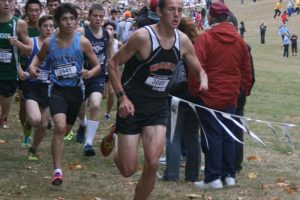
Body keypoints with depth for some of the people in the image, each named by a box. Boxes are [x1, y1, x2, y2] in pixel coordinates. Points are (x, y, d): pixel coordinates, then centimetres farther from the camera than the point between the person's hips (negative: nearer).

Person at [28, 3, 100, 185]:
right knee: (60, 127, -22)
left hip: (76, 89, 1)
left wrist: (90, 73, -24)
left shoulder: (83, 42, -9)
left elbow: (97, 66, -2)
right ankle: (57, 170, -18)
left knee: (65, 129, 17)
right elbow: (39, 56, 17)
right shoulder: (49, 43, -5)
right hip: (58, 89, -1)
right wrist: (33, 66, -4)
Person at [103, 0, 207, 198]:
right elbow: (113, 64, -10)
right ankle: (115, 141, 33)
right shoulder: (143, 36, -19)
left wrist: (203, 80, -12)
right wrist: (122, 96, -18)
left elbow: (199, 70, 12)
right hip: (132, 106, -4)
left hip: (158, 107, 4)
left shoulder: (183, 40, -3)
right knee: (128, 170, -1)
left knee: (152, 164, -10)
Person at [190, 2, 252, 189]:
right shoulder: (239, 40, 6)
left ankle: (213, 178, 0)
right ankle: (229, 175, 15)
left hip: (209, 96, -5)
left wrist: (194, 90, -5)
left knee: (212, 136, -1)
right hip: (231, 97, 5)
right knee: (228, 136, 12)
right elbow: (246, 70, 11)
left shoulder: (205, 38, -12)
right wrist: (243, 89, 20)